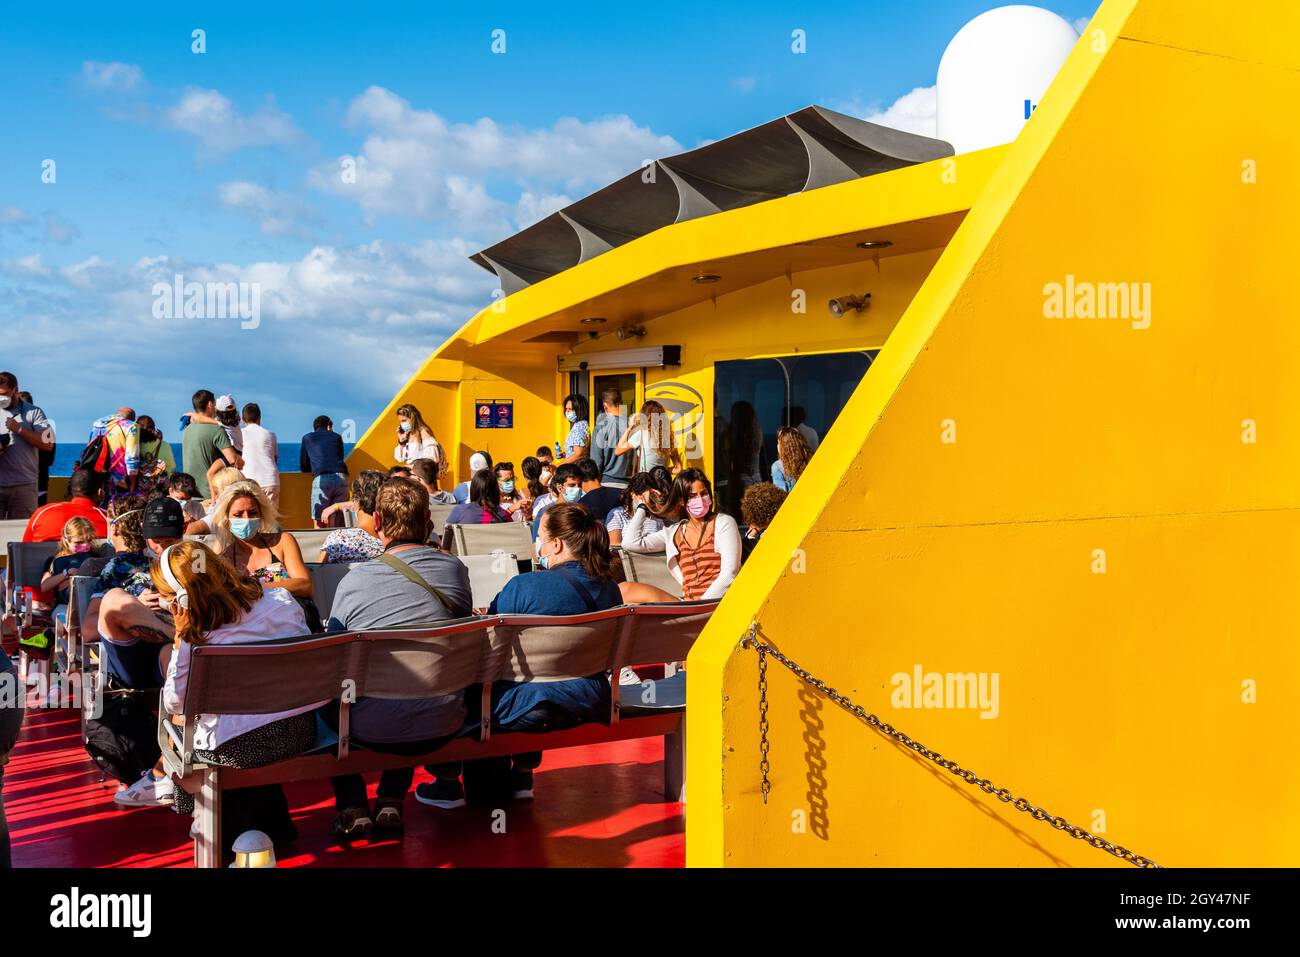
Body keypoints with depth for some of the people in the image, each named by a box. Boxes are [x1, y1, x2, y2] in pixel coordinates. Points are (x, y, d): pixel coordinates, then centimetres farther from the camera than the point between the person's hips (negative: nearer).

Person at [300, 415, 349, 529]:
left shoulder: (307, 438, 22)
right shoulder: (337, 437, 25)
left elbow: (303, 467, 25)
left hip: (321, 478, -2)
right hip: (341, 477, 2)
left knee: (319, 523, 0)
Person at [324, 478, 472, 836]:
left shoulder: (353, 581, -11)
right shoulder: (456, 569, -3)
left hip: (373, 731, -3)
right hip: (443, 726, 3)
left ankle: (351, 806, 23)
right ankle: (391, 801, 29)